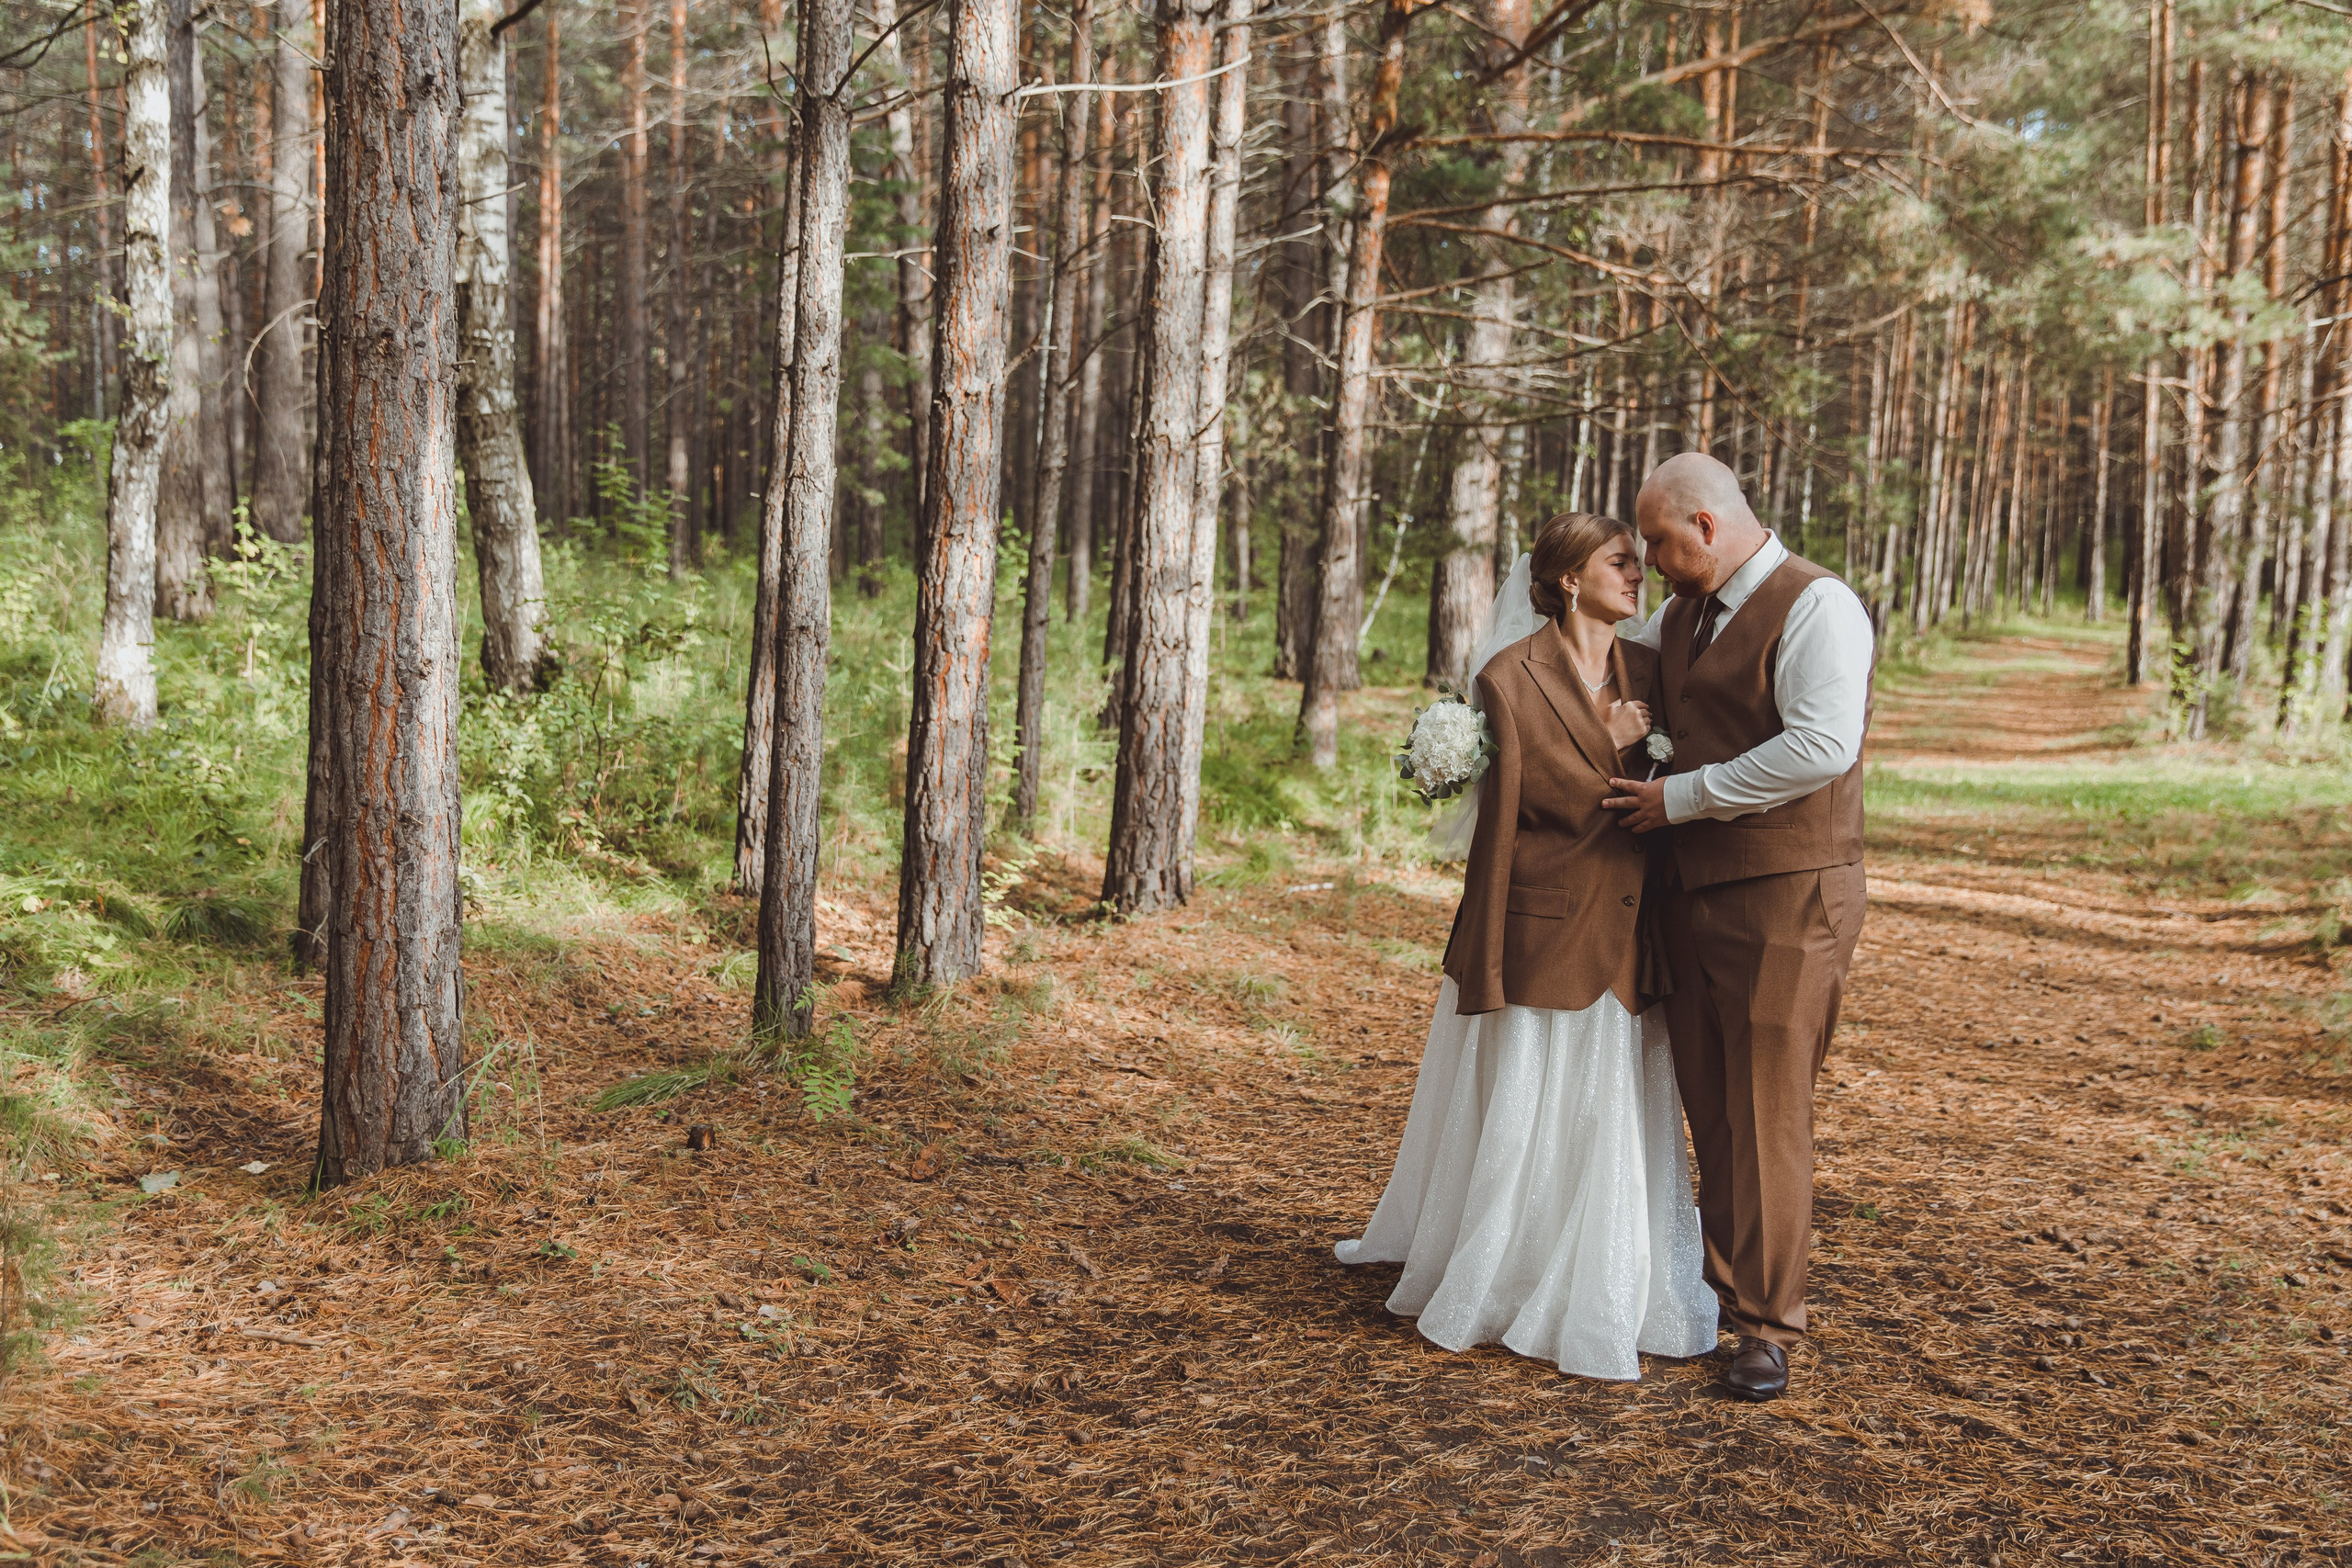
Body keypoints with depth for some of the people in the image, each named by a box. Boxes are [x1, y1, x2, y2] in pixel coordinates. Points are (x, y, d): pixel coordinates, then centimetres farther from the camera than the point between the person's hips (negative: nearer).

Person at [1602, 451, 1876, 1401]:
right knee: (1709, 1108, 13)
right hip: (1690, 891, 8)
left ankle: (1767, 1328, 9)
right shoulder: (1678, 618, 15)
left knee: (1767, 1117, -2)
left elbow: (1821, 747, -24)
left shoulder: (1817, 608, -11)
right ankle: (1724, 1281, 28)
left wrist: (1679, 798, -17)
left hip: (1783, 898, -7)